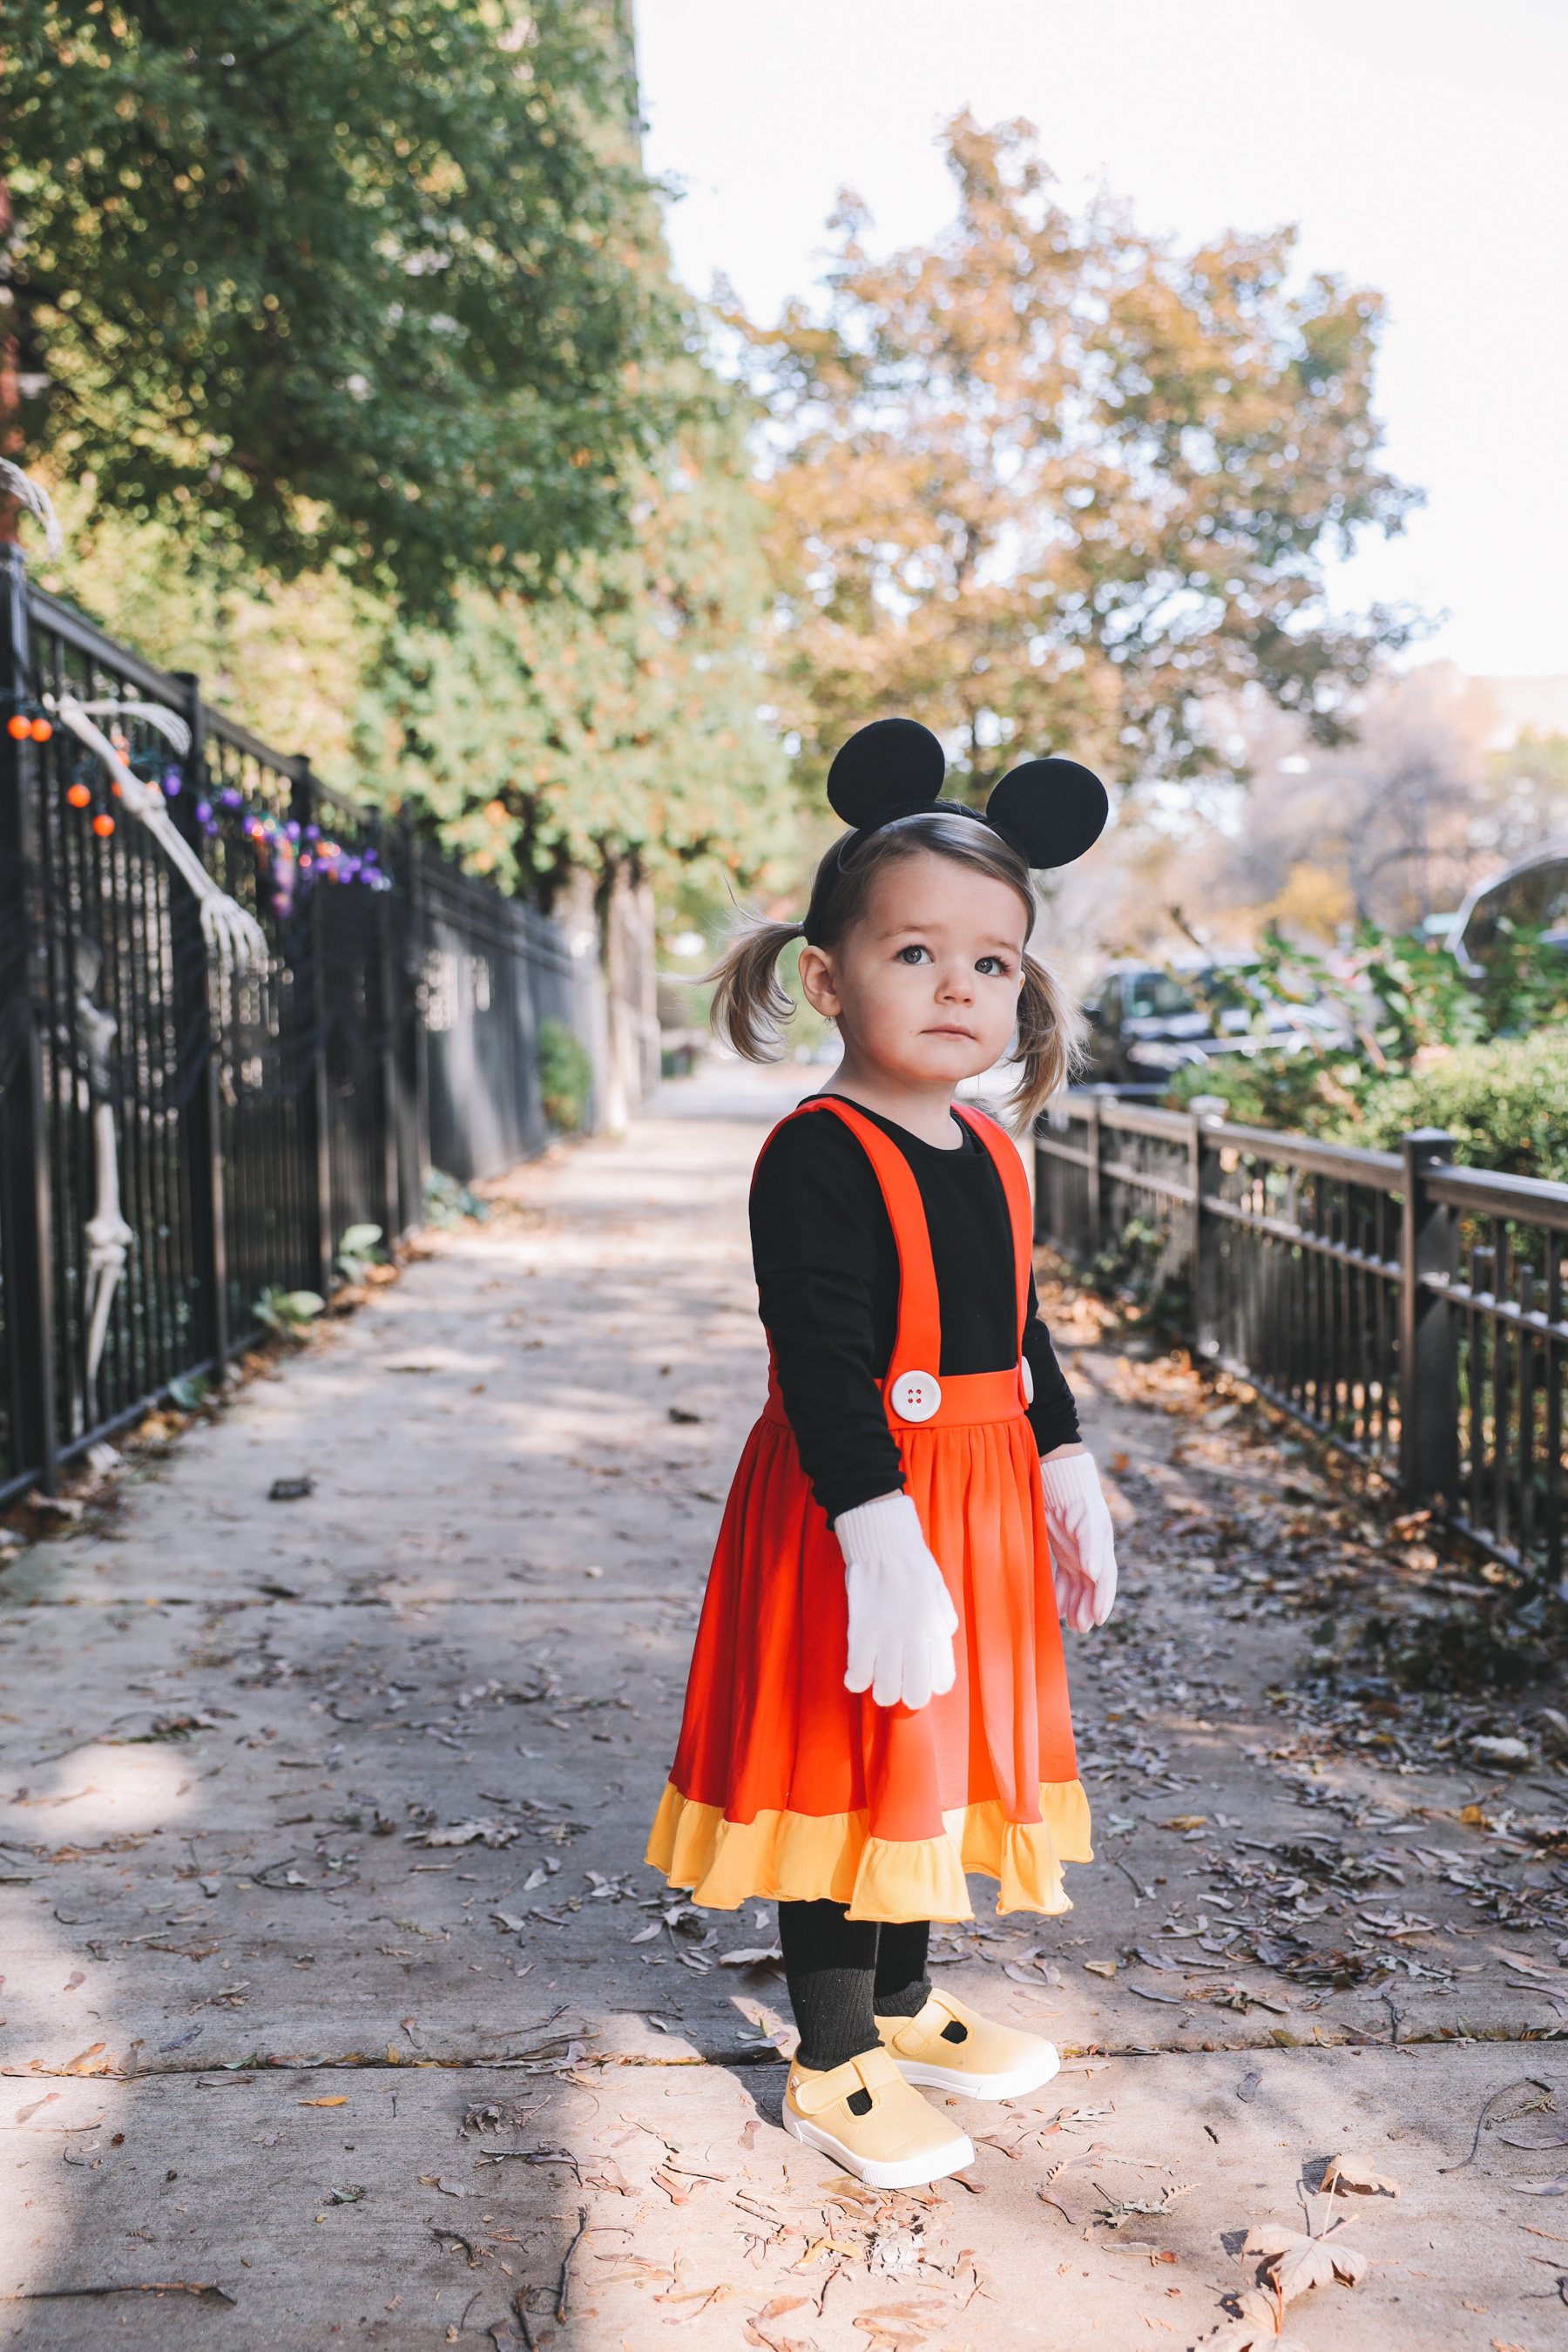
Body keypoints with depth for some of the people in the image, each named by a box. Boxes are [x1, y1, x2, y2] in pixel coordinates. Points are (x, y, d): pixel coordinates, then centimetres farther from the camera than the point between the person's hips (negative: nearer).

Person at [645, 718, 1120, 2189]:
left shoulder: (989, 1157, 7)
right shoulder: (820, 1157, -19)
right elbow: (821, 1365, -26)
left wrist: (1066, 1475, 17)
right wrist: (882, 1538, -32)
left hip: (977, 1508, 8)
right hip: (855, 1512, -8)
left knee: (938, 1756, 20)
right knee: (847, 1769, 4)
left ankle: (901, 2004, 40)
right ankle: (832, 2067, 22)